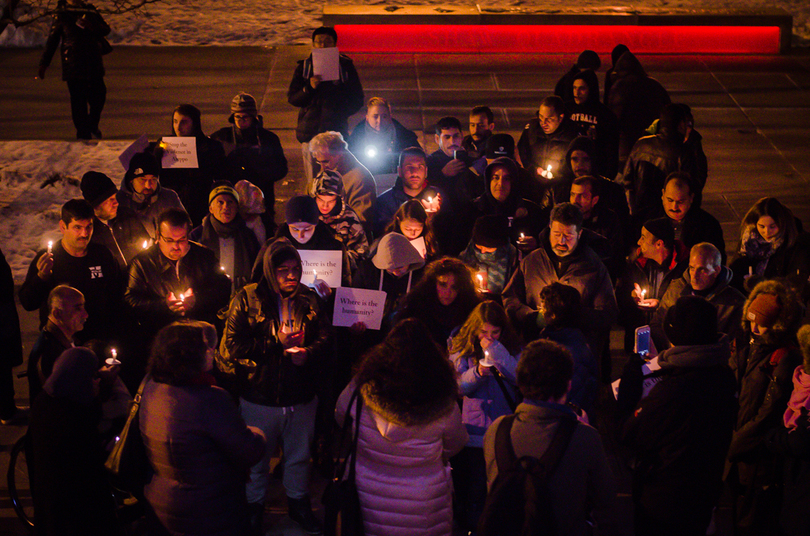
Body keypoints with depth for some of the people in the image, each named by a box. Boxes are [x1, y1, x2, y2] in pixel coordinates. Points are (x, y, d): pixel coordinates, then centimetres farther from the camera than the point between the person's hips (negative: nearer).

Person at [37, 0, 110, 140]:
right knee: (78, 99, -4)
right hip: (73, 64, -4)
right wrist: (43, 64, 2)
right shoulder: (61, 13, 1)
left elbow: (105, 30, 11)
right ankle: (83, 134, 3)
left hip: (93, 62, 4)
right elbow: (52, 39, 4)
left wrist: (92, 27, -13)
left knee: (99, 95, 6)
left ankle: (92, 126, 30)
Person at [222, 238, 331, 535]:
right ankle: (254, 507, 38)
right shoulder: (247, 299, -11)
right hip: (260, 398, -2)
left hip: (302, 398, 3)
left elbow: (325, 337, 7)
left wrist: (309, 352, -16)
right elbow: (231, 348, -14)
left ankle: (298, 502, 44)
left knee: (300, 455, 21)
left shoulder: (309, 299, -2)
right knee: (257, 458, 16)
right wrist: (276, 342, -19)